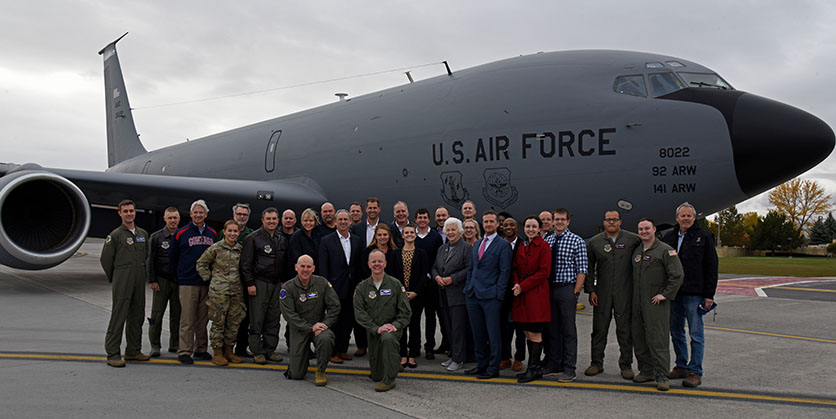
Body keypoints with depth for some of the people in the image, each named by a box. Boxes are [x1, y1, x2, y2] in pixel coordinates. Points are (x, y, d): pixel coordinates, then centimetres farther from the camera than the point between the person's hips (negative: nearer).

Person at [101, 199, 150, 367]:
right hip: (122, 283, -6)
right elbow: (105, 259, -1)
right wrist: (114, 279, 5)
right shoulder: (115, 235, -3)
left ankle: (133, 351, 19)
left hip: (139, 281, 6)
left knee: (136, 317, 10)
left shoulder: (143, 234, 13)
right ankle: (113, 354, -3)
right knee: (118, 317, -7)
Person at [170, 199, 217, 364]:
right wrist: (183, 271, 10)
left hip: (207, 282, 3)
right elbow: (172, 256, 8)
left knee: (203, 318, 9)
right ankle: (184, 351, 1)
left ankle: (201, 349, 18)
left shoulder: (213, 234, 11)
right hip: (187, 282, -3)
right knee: (187, 319, -4)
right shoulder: (181, 233, 1)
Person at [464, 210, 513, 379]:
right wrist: (468, 288, 12)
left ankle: (493, 368, 9)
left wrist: (498, 294, -13)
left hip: (491, 297, -6)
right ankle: (481, 364, 24)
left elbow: (504, 271, -8)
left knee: (493, 334, 1)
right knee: (477, 333, 13)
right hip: (473, 295, 7)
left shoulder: (503, 245, -4)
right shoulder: (476, 244, 16)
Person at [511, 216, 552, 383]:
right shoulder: (521, 246, 14)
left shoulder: (543, 246, -6)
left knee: (534, 333, -3)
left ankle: (533, 369, 5)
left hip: (536, 293, -7)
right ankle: (536, 367, 18)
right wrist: (516, 284, -4)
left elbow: (544, 272, -12)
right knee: (527, 332, 9)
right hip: (521, 294, 7)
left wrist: (523, 286, -13)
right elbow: (515, 268, 16)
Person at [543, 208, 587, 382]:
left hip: (567, 289, -5)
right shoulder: (547, 241, 11)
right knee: (552, 328, 12)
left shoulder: (577, 241, -4)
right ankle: (554, 364, 23)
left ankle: (569, 369, 4)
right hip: (549, 289, 5)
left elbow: (582, 269, -7)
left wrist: (575, 292, -12)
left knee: (569, 330, -2)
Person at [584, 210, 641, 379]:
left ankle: (626, 365, 14)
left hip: (625, 293, -1)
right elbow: (589, 268, 8)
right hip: (602, 293, 2)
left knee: (625, 329, 4)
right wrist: (590, 290, 1)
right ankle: (597, 363, 17)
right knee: (599, 329, 7)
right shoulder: (594, 242, 6)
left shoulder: (633, 240, 1)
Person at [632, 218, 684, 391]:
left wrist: (665, 294, -14)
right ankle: (646, 371, 22)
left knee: (658, 340, -7)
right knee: (639, 338, 11)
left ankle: (662, 377, -2)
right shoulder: (636, 251, 15)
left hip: (656, 304, -7)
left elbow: (677, 275, -11)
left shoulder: (665, 250, -6)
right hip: (637, 304, 7)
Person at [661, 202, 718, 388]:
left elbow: (711, 268, -4)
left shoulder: (704, 237, -2)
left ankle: (695, 372, 3)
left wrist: (709, 295, -9)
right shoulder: (669, 238, 11)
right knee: (676, 332, 12)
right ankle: (681, 366, 24)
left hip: (694, 294, -5)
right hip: (673, 293, 5)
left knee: (696, 334, -2)